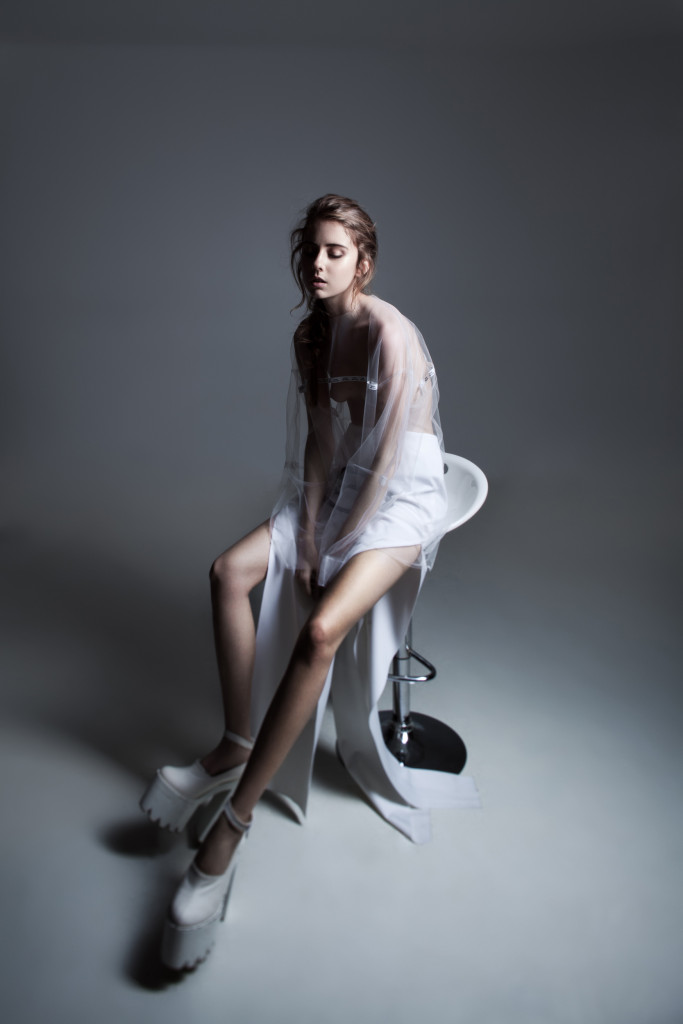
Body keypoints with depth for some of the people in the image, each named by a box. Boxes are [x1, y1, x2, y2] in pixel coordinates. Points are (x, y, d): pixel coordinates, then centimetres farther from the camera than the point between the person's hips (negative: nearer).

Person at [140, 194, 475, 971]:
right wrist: (307, 537, -5)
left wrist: (335, 546, -14)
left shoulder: (390, 334, -17)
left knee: (320, 628, -29)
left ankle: (230, 825, -17)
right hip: (337, 491, 8)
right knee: (230, 570, -13)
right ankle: (237, 745, -2)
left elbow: (391, 456, -19)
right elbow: (319, 443, 3)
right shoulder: (309, 337, 6)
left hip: (399, 500, -7)